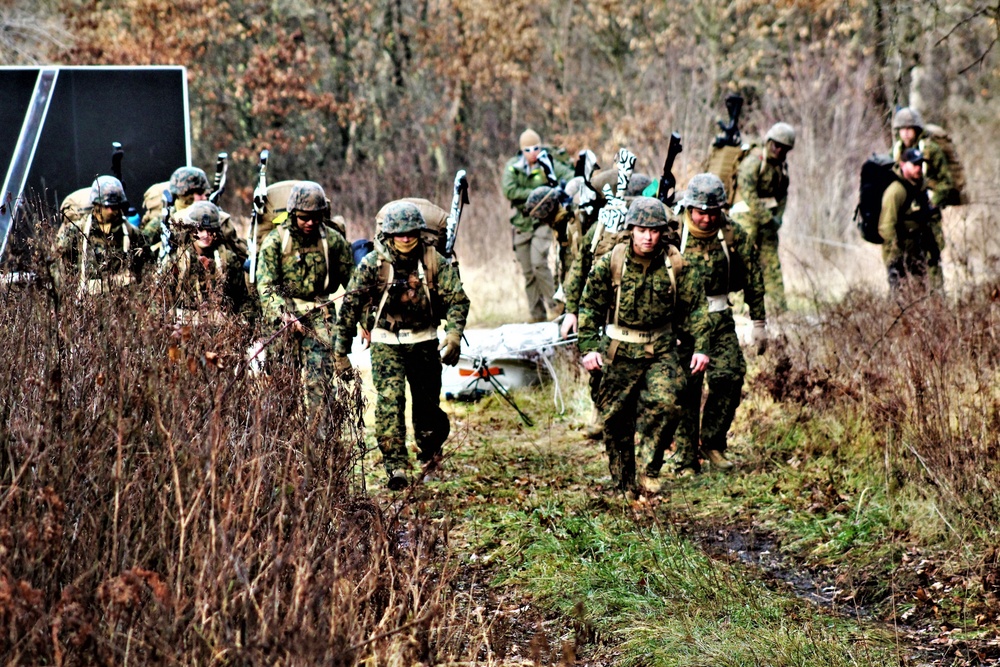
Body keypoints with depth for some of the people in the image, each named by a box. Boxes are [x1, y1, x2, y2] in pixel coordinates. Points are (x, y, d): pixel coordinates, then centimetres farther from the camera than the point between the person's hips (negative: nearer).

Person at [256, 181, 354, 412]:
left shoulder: (333, 240, 3)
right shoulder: (275, 241, -3)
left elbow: (351, 281, 14)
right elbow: (266, 285, -9)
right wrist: (283, 315, -23)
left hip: (320, 314, 1)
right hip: (284, 311, -1)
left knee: (320, 374, -10)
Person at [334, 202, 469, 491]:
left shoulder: (434, 261, -7)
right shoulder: (373, 264, -10)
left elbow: (457, 299, -9)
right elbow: (350, 307, -4)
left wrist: (454, 335, -27)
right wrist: (341, 352, -3)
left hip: (424, 341, 2)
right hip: (386, 342, -2)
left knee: (427, 401, 10)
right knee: (390, 400, -16)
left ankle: (429, 448, 38)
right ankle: (395, 466, -15)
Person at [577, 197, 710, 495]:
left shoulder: (674, 264, -4)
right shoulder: (611, 263, -6)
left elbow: (695, 306, 3)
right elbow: (590, 306, 2)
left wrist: (701, 347, -4)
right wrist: (588, 348, -5)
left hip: (661, 349, 0)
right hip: (619, 351, 0)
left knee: (666, 403, -22)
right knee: (615, 418, 5)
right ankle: (623, 485, 22)